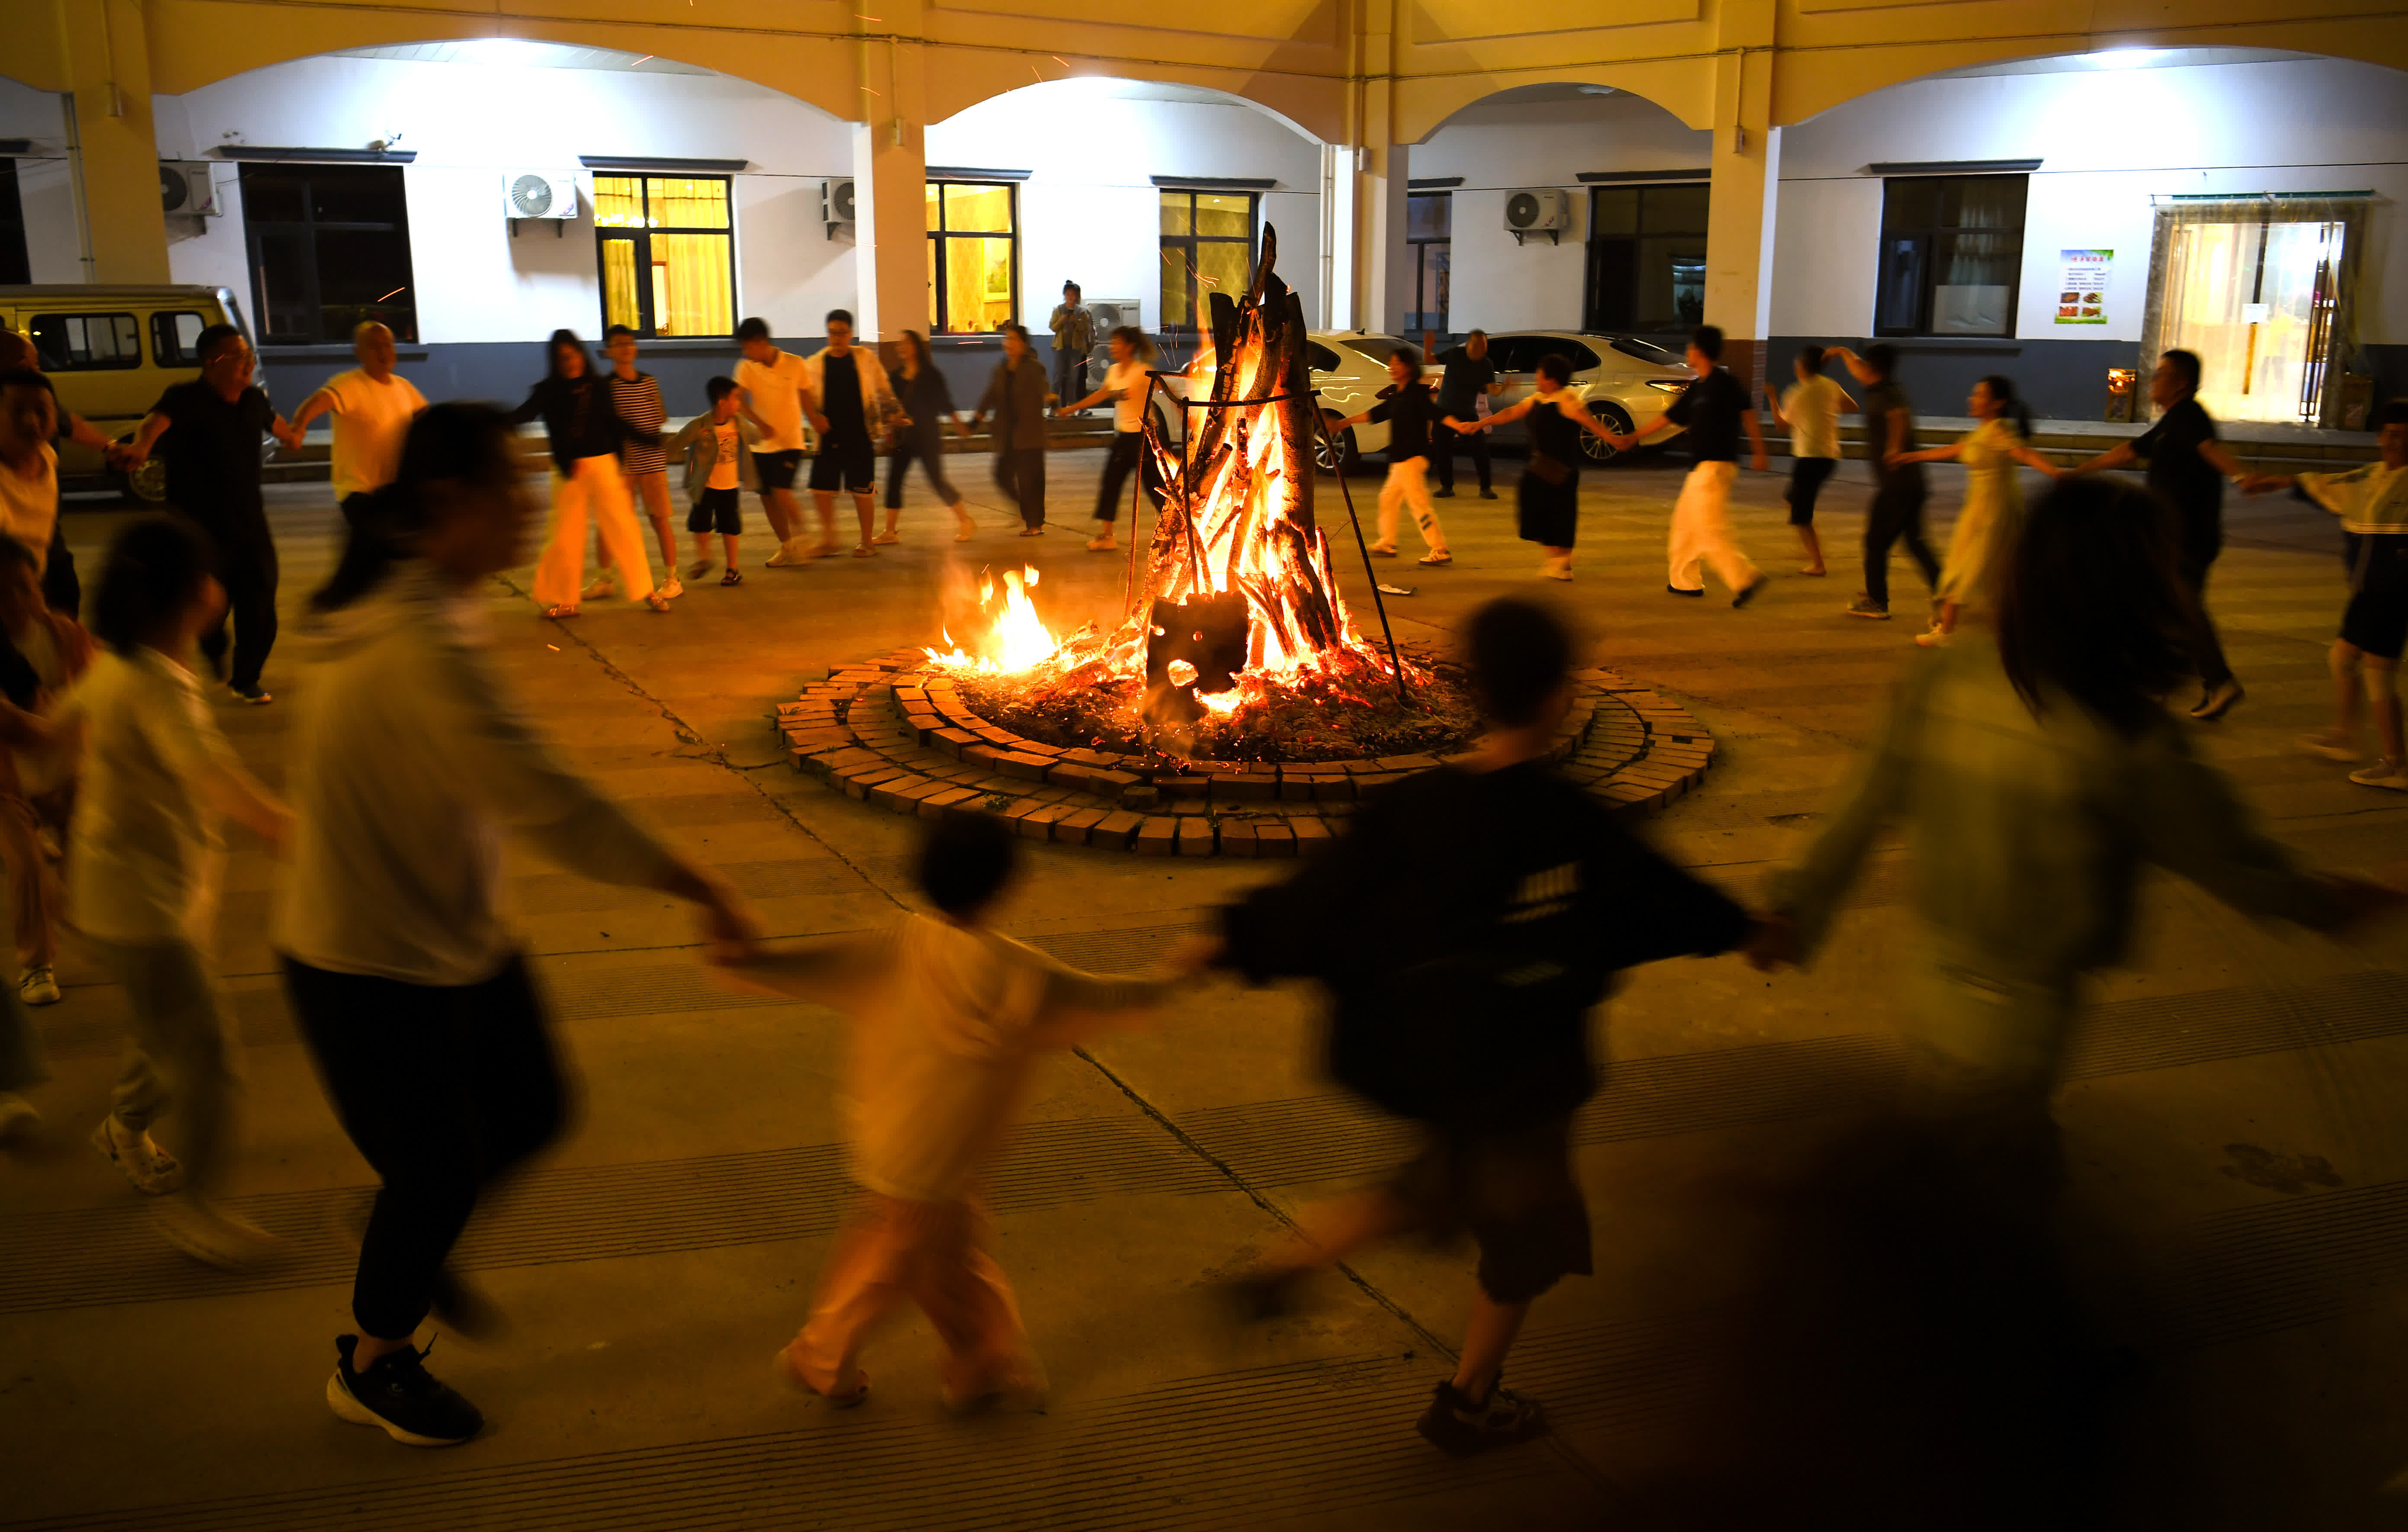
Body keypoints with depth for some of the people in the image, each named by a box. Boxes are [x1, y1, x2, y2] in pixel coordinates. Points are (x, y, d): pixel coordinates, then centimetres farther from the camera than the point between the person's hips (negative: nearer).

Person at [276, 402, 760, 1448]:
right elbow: (545, 802, -35)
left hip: (453, 938, 9)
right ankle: (371, 1369, 36)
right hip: (373, 969, -9)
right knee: (438, 1175, 9)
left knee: (530, 1115, 18)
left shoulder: (408, 600, 0)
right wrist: (703, 889, -30)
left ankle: (410, 1242, 46)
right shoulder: (423, 645, -32)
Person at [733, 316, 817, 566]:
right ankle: (787, 546, 20)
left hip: (790, 441, -3)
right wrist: (760, 424, -28)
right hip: (762, 443, 3)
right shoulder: (746, 368, -3)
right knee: (767, 497, 5)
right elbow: (739, 400, -15)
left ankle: (800, 539, 2)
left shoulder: (795, 364, -7)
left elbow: (804, 396, 7)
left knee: (781, 491, -18)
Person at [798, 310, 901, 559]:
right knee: (821, 489, 0)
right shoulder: (814, 363, 4)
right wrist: (815, 417, -10)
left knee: (862, 492, 1)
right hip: (828, 436, 2)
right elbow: (805, 397, 7)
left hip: (860, 436, -2)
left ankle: (867, 542, 14)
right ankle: (829, 540, 15)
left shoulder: (866, 358, 3)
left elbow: (884, 391, 11)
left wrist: (895, 416, 9)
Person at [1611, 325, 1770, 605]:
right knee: (1684, 522, 17)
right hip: (1702, 467, 10)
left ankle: (1745, 578, -13)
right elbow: (1668, 418, 22)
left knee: (1711, 530, -12)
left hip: (1715, 467, -10)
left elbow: (1747, 412, -15)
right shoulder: (1696, 388, 15)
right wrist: (1631, 439, 26)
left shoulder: (1723, 382, -11)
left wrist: (1758, 451, -19)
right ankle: (1686, 581, 27)